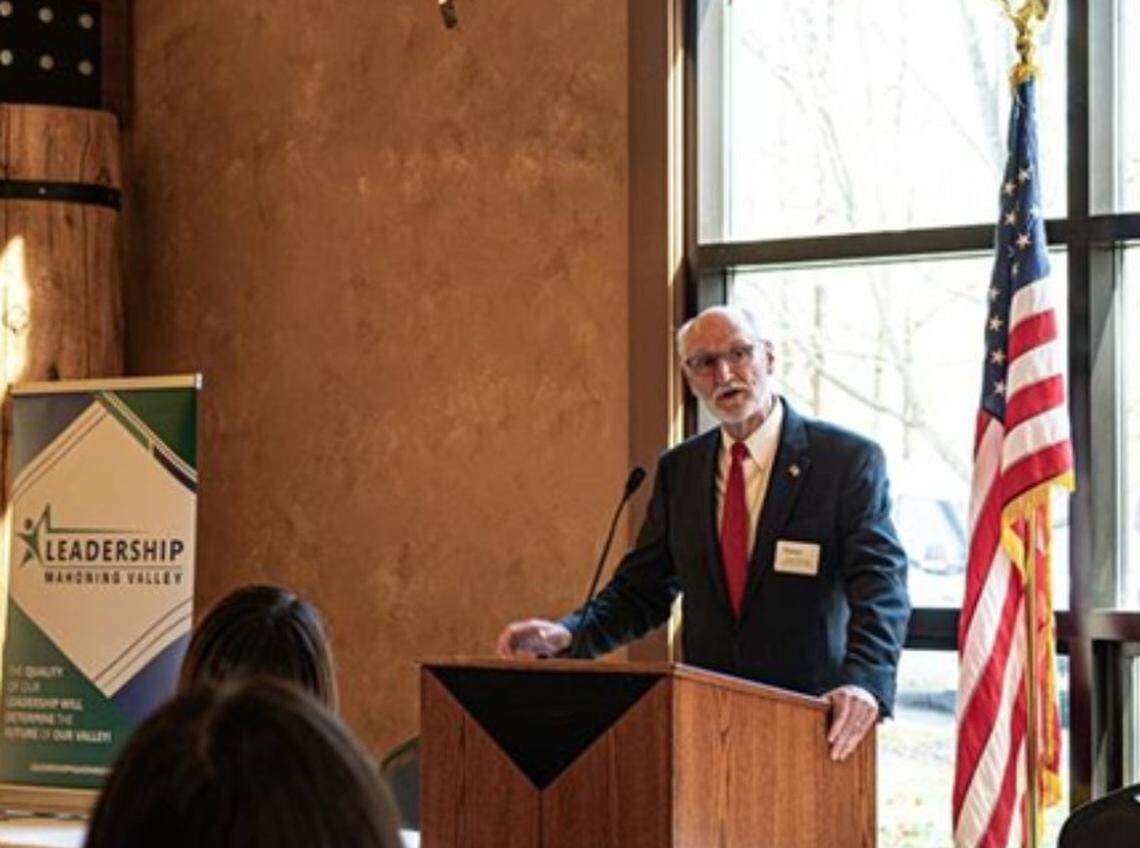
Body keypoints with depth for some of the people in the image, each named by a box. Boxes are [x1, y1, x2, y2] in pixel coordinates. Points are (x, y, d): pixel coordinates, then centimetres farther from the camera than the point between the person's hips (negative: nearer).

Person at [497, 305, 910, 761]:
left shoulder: (849, 460, -2)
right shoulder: (678, 470, 13)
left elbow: (880, 585, -12)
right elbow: (643, 587, 15)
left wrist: (865, 681, -30)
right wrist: (567, 634, -5)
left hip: (811, 719, -3)